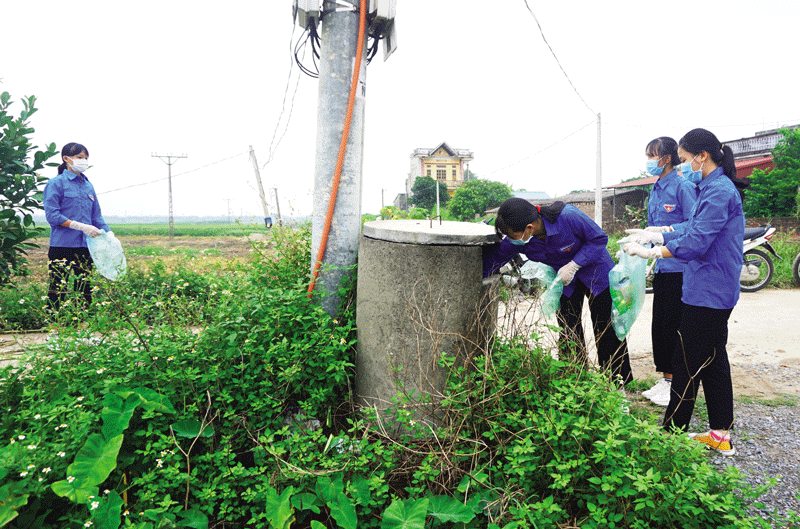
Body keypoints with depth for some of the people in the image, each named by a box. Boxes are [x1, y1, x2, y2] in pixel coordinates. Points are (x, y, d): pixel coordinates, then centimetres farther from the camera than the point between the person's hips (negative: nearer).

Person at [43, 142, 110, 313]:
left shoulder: (88, 185, 16)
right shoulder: (56, 183, -2)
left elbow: (97, 216, 19)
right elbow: (52, 215, -10)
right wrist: (81, 226, -18)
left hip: (85, 246, 6)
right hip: (62, 246, -5)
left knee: (85, 290, 6)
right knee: (58, 290, -5)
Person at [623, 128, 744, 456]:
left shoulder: (719, 191, -18)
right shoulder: (713, 188, 14)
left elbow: (696, 241, -22)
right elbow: (692, 231, 18)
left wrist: (650, 252, -17)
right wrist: (653, 236, 11)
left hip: (707, 294, -10)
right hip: (714, 293, 10)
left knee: (688, 364, -1)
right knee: (713, 361, 14)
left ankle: (672, 432, 11)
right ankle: (721, 435, 24)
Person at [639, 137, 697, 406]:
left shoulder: (682, 186, -11)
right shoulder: (655, 189, 15)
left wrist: (666, 230, -24)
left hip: (680, 266, -8)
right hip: (662, 266, 8)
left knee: (674, 325, -3)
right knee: (659, 323, 11)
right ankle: (665, 379, 23)